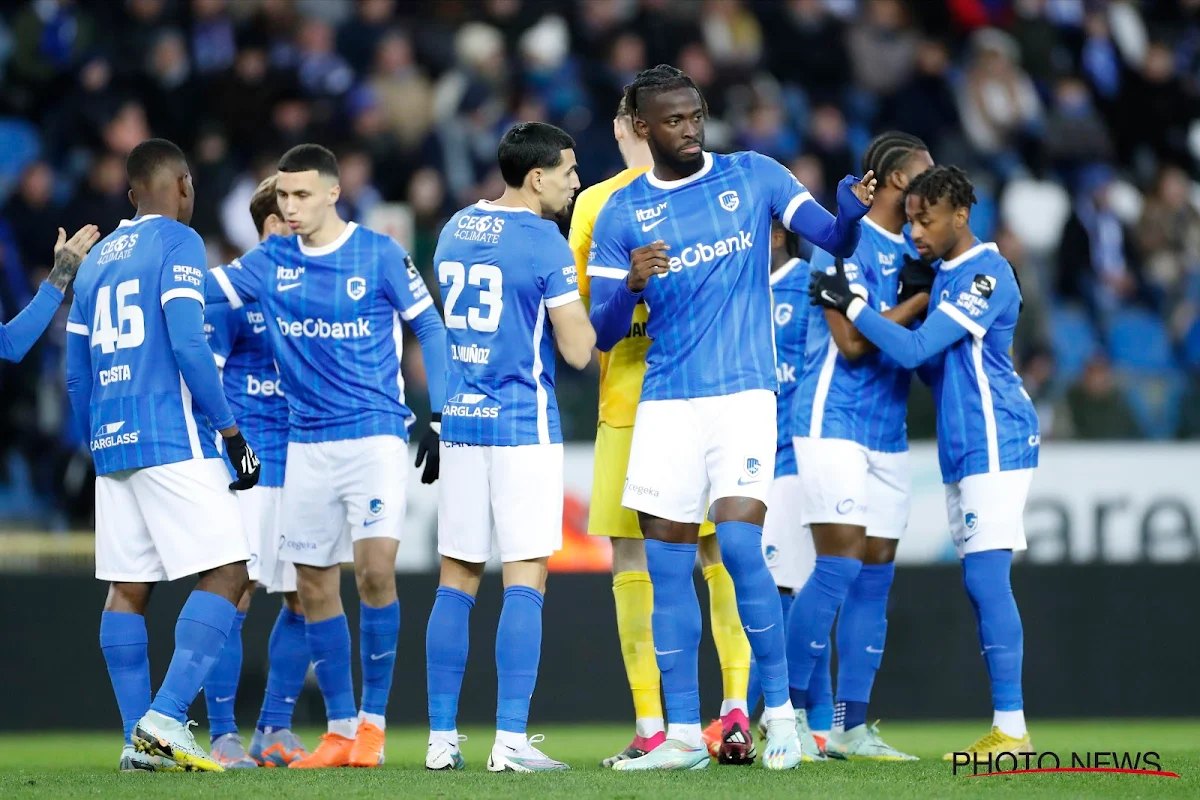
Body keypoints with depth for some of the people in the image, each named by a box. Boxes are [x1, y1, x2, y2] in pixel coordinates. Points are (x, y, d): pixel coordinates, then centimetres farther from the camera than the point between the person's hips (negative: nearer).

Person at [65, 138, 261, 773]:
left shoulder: (95, 261, 19)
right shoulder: (177, 244, -3)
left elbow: (77, 376, 20)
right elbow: (188, 345, -14)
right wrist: (231, 433, -10)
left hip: (110, 442, 8)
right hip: (173, 439, -8)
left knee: (127, 590, 7)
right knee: (226, 574, -7)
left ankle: (139, 740, 4)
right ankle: (165, 717, -19)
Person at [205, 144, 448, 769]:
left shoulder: (380, 254, -4)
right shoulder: (270, 262, 5)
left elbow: (428, 327, 2)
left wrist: (440, 419, -2)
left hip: (375, 433, -4)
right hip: (306, 442, 4)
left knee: (375, 569, -17)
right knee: (314, 587, 4)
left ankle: (373, 720, -5)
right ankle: (340, 730, 13)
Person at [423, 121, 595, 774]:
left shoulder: (455, 231, 11)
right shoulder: (544, 243, -11)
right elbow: (578, 350, -10)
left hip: (460, 419, 6)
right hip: (522, 424, -6)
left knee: (456, 581, 9)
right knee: (525, 582, -4)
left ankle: (441, 738, 8)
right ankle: (510, 742, -9)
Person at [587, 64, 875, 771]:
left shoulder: (754, 176, 4)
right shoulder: (621, 216, 6)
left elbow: (834, 239, 1)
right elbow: (604, 335, 4)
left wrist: (851, 210, -22)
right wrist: (631, 285, -17)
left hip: (743, 393, -2)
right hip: (665, 403, 2)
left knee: (740, 545, -17)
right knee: (668, 568, 2)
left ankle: (782, 712, -4)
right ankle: (683, 735, 9)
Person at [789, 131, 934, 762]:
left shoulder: (911, 249, 15)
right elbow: (852, 343, -17)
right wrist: (919, 301, -14)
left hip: (887, 435, 8)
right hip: (834, 422, -8)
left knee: (876, 574, 5)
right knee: (839, 564, -15)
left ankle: (851, 726, 8)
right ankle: (787, 707, -7)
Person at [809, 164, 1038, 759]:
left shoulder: (986, 276, -14)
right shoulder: (944, 274, 16)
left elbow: (915, 349, -18)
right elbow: (935, 362, 22)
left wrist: (850, 305, -11)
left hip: (994, 443, -10)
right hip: (962, 451, 10)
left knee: (985, 577, -14)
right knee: (981, 583, 7)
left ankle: (1011, 728, -15)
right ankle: (1006, 727, 7)